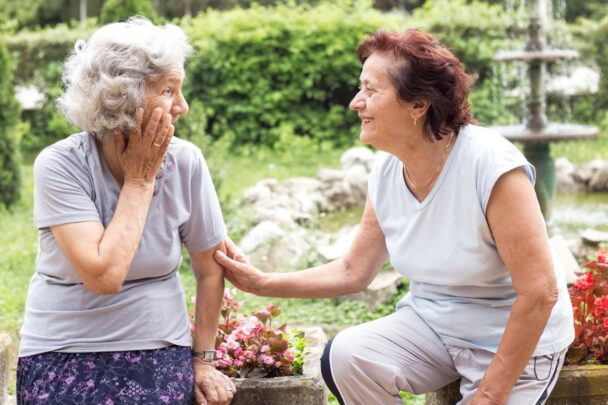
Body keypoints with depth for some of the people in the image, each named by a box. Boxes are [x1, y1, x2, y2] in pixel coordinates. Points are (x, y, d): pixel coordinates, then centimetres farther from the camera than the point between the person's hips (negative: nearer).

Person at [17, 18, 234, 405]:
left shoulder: (185, 162, -7)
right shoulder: (60, 165, -14)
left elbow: (210, 268, 5)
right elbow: (104, 275, -22)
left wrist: (204, 360, 6)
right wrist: (140, 179, -15)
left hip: (161, 355, 2)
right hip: (64, 358, -2)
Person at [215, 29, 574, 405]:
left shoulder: (491, 166, -27)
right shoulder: (386, 172, -7)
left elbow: (540, 292, -25)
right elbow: (353, 271, 8)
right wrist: (262, 283, -1)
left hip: (516, 342, -5)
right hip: (432, 322, 5)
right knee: (346, 357, -18)